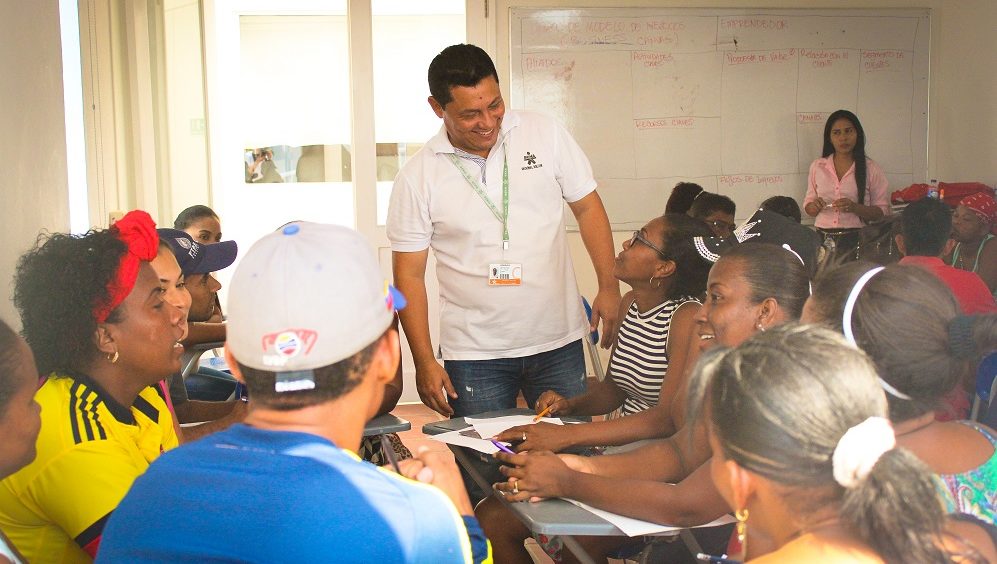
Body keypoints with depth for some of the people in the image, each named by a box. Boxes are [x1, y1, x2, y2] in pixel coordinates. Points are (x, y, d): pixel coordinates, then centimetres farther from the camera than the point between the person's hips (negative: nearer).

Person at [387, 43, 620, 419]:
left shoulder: (544, 134, -1)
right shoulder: (418, 177, -5)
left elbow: (587, 207, 7)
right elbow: (409, 274, -2)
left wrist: (609, 287, -3)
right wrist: (424, 362, -6)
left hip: (558, 344, 2)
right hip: (474, 355, -1)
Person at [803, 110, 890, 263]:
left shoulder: (871, 169, 4)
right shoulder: (817, 166, 11)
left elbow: (883, 212, 1)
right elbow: (808, 206, 17)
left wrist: (854, 207, -15)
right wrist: (815, 206, -7)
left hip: (856, 240, -2)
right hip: (823, 240, 2)